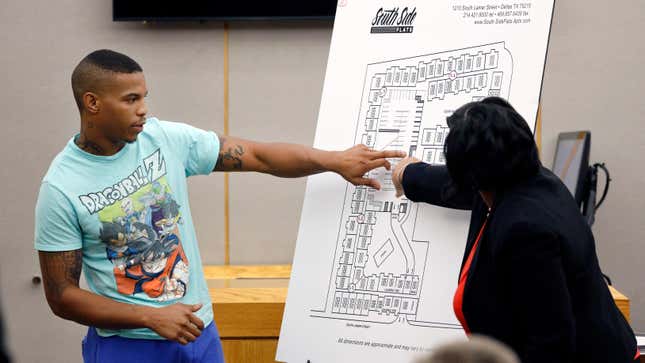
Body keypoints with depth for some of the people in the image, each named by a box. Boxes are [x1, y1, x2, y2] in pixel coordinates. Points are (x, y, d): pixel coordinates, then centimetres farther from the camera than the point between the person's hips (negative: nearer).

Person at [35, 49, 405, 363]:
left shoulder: (166, 138, -3)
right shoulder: (62, 189, -14)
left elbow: (258, 156, 0)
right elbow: (62, 296, -12)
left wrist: (336, 160, -11)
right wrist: (151, 317, -19)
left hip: (199, 333, 4)